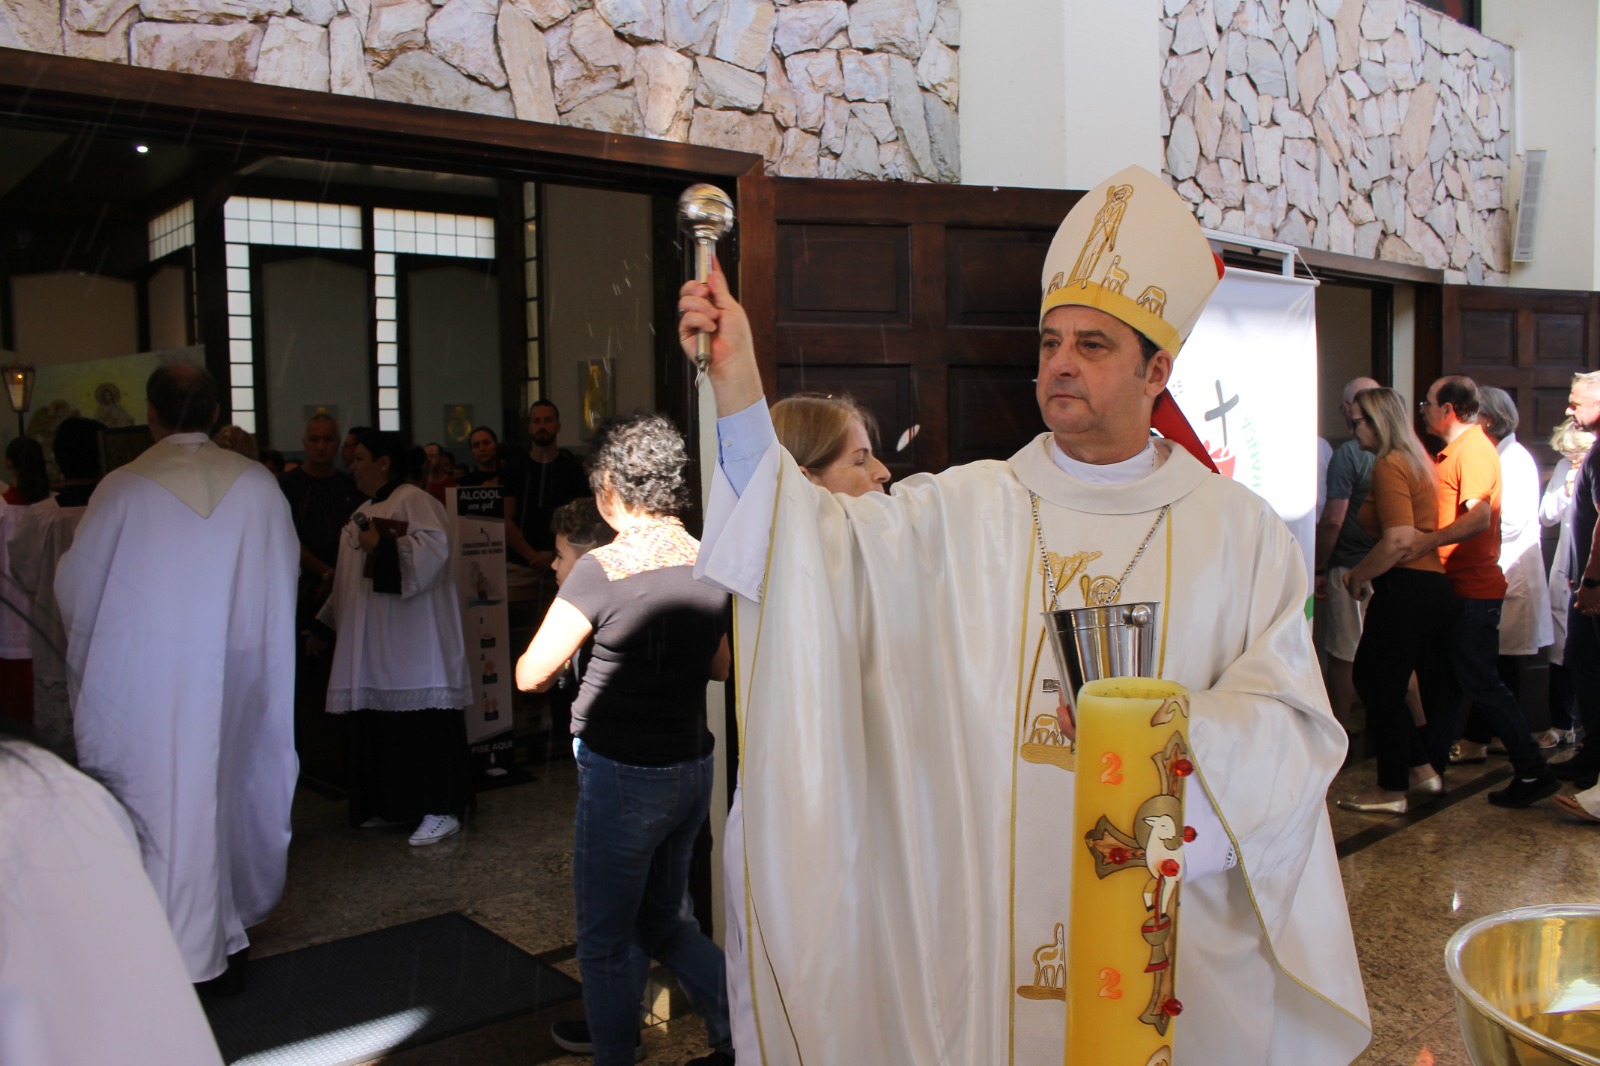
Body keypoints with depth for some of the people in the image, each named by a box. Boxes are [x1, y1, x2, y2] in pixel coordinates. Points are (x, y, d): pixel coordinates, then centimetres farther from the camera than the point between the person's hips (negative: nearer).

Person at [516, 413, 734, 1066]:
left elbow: (530, 675, -12)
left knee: (604, 941, 12)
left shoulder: (603, 570, -18)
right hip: (693, 766, 7)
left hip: (623, 774, -7)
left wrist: (588, 640, 7)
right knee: (662, 918, 24)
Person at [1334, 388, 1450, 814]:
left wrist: (1357, 575, -10)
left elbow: (1399, 539, -23)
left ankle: (1392, 790, 10)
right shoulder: (1416, 460, 17)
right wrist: (1364, 571, 16)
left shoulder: (1389, 465, -13)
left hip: (1405, 588, -10)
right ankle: (1422, 770, 24)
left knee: (1378, 684, 1)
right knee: (1375, 681, 17)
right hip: (1432, 584, 10)